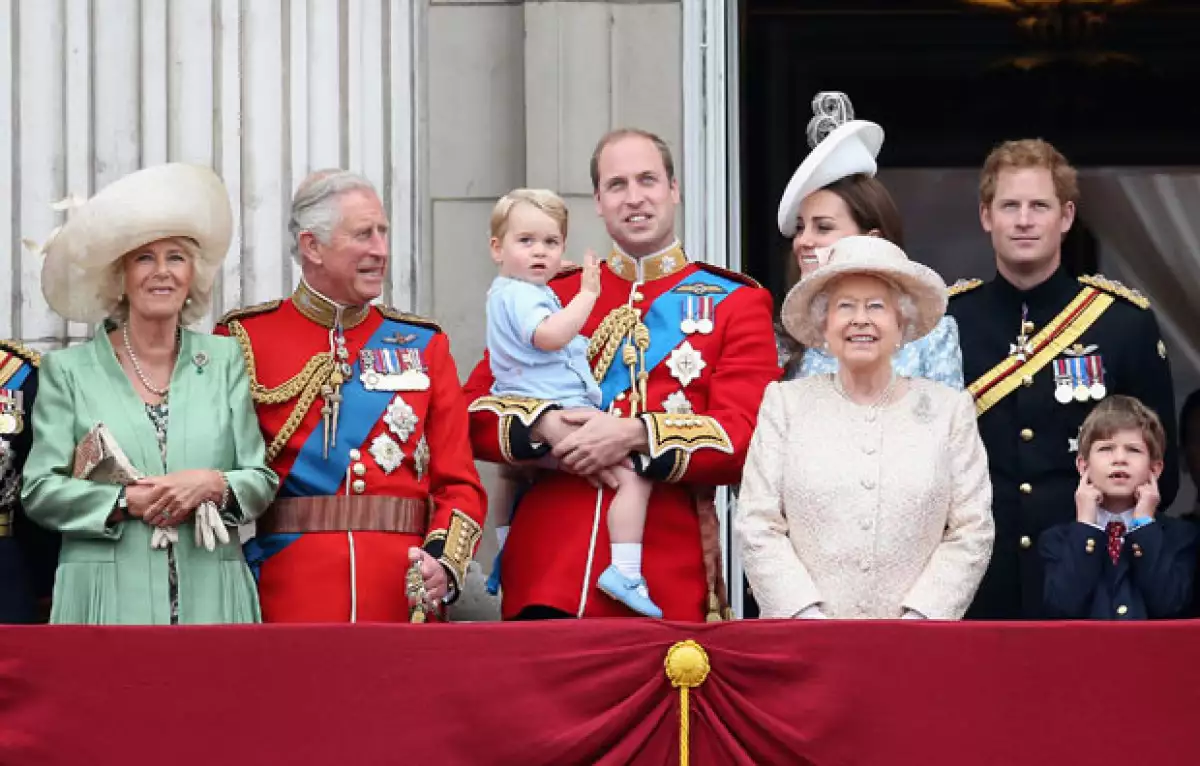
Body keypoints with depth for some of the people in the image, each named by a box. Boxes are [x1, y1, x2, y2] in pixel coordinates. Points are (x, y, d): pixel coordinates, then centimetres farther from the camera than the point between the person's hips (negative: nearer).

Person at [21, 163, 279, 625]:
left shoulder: (225, 360, 13)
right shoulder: (67, 370, 8)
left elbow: (262, 481, 11)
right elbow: (39, 491, 3)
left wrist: (214, 484, -10)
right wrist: (126, 501, -11)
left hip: (212, 601, 2)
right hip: (108, 601, -1)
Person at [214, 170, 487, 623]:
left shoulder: (423, 345, 11)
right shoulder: (245, 340, 3)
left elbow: (459, 483, 7)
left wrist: (444, 564, -10)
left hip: (404, 602, 2)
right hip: (287, 602, -2)